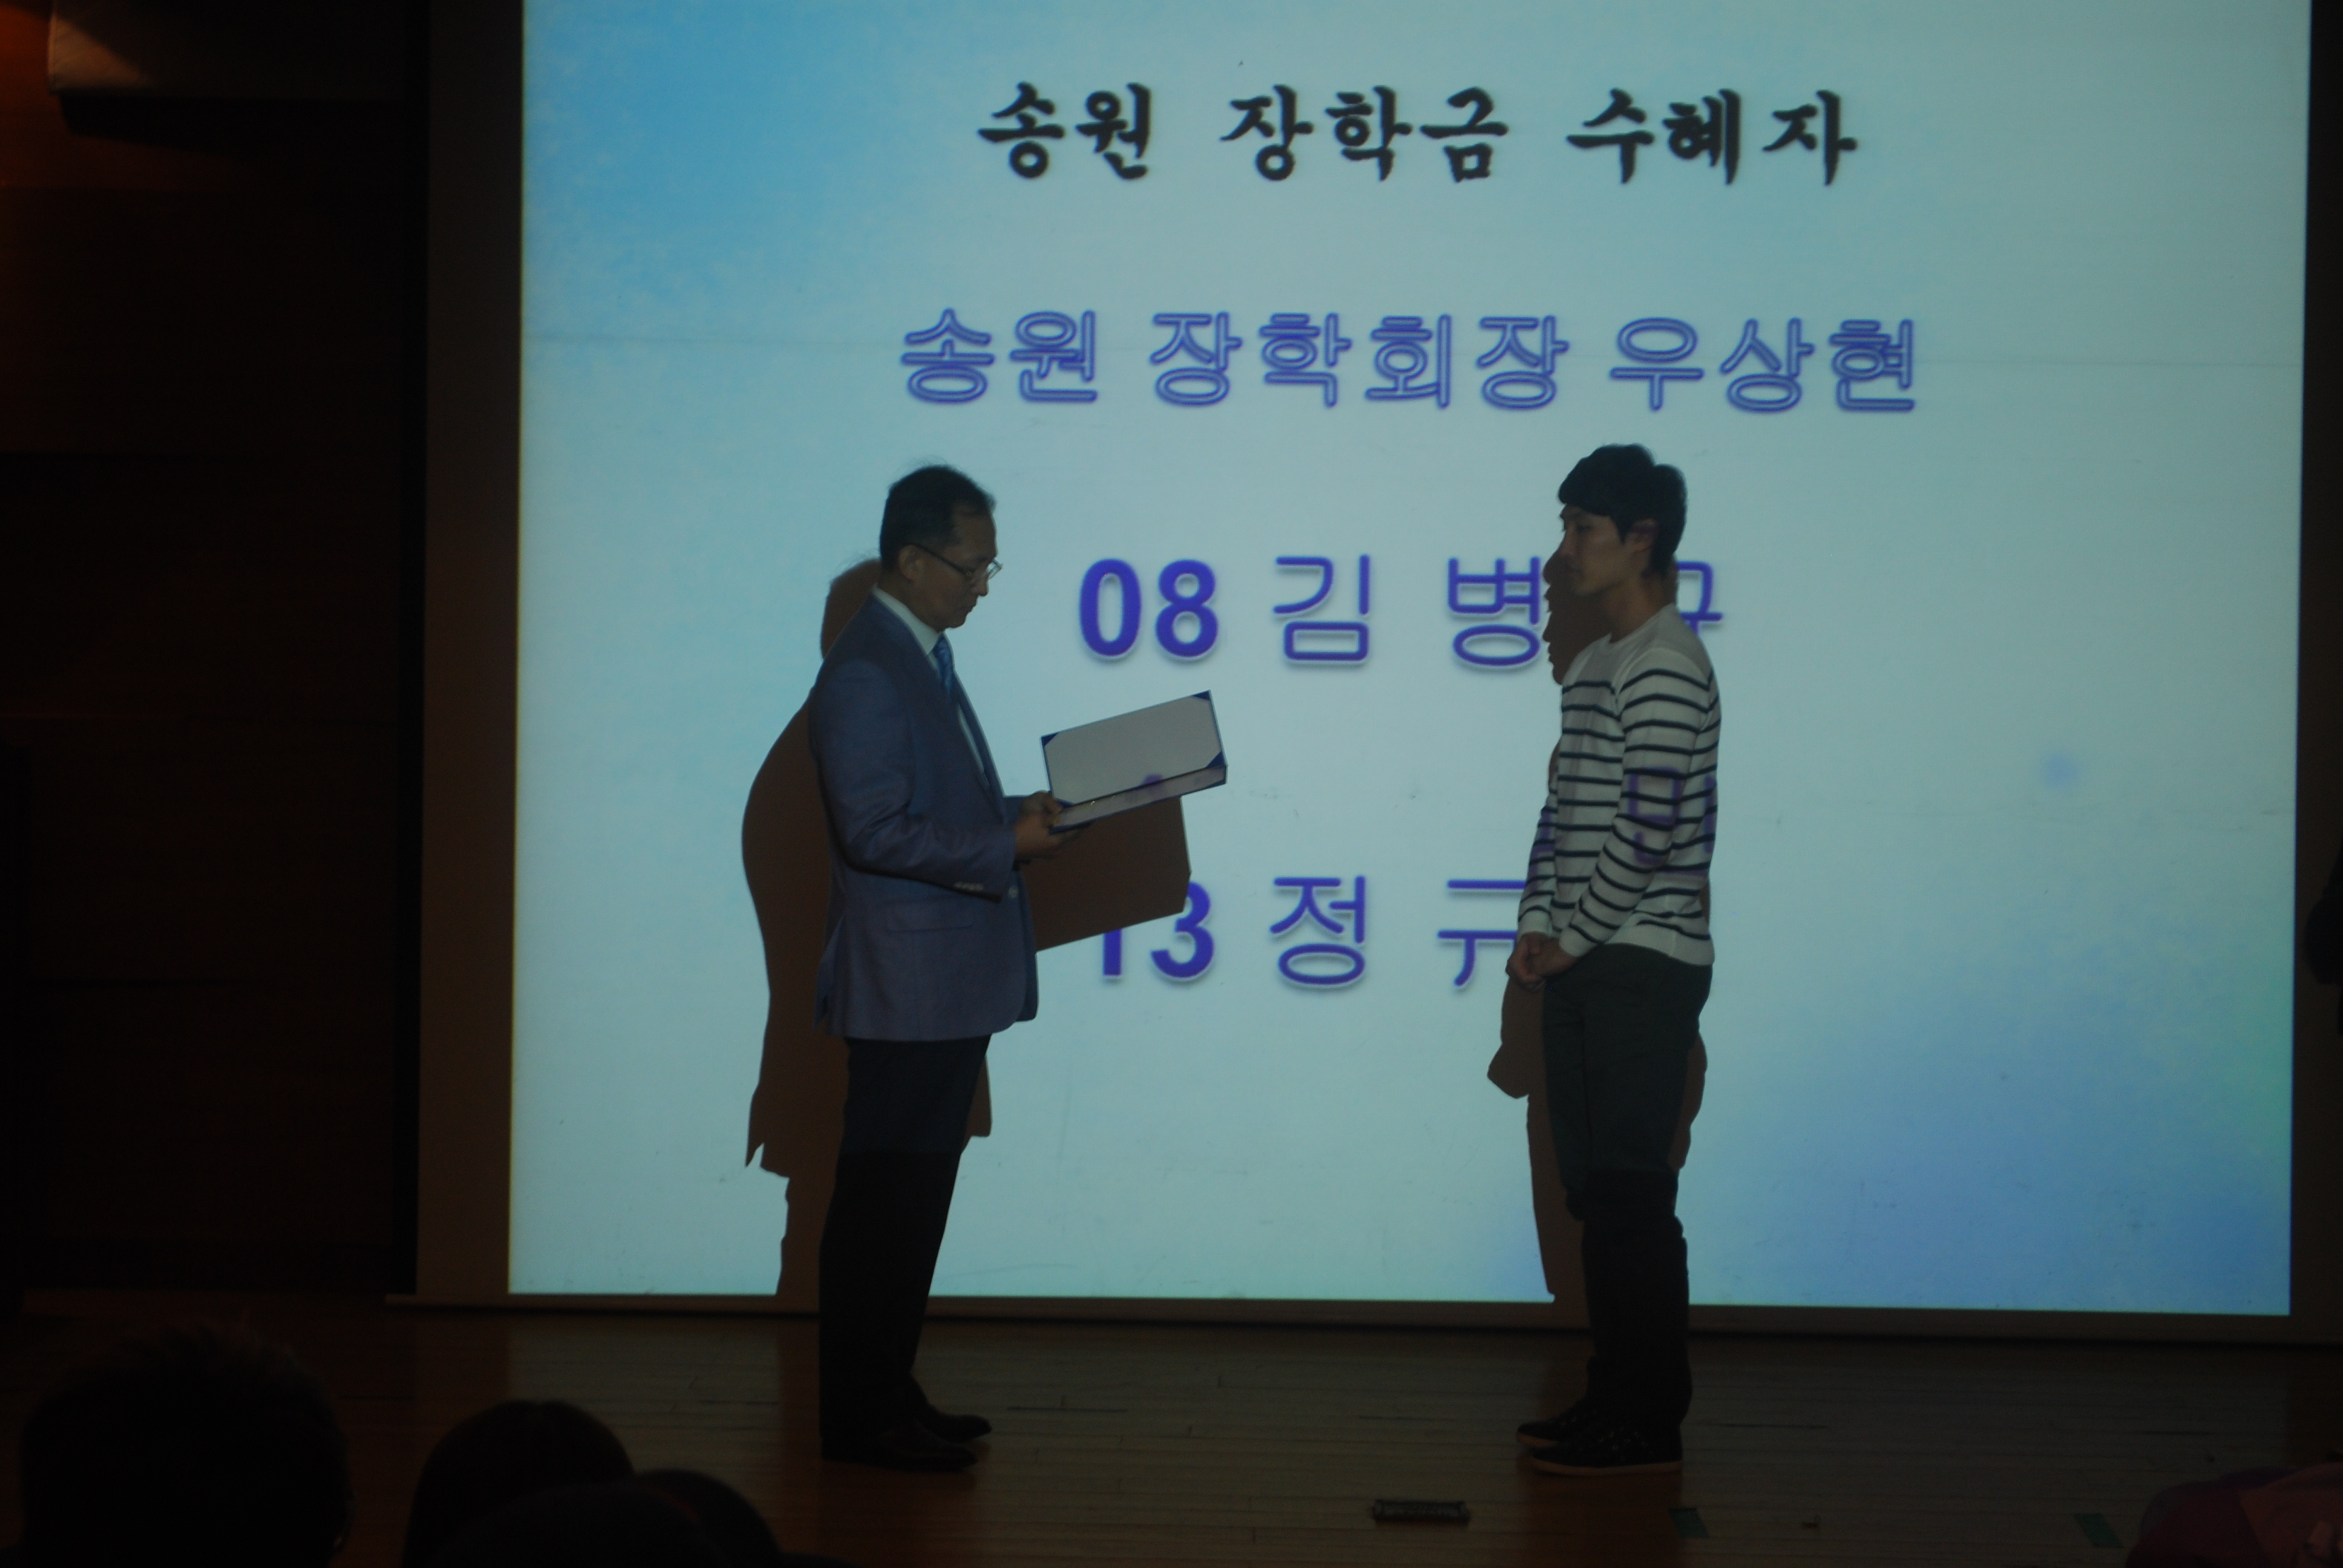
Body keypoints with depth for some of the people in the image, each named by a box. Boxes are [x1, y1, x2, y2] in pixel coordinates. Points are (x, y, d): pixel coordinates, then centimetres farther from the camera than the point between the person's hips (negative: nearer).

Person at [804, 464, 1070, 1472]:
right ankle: (859, 1417, 2)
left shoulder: (925, 658, 16)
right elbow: (878, 832, -21)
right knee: (883, 1203, -4)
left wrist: (1022, 816, 9)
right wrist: (1007, 842, -19)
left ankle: (888, 1396, 21)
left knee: (913, 1199, 14)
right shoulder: (864, 673, -16)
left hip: (950, 984, 10)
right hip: (904, 989, -10)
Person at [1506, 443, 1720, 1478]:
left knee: (1630, 1194, -7)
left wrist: (1571, 939, -12)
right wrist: (1537, 926, 5)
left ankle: (1646, 1425, -2)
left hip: (1643, 965, -10)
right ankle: (1617, 1399, 19)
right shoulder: (1595, 663, 18)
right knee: (1593, 1191, 12)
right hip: (1582, 967, 10)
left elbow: (1649, 832, -19)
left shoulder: (1665, 667, -13)